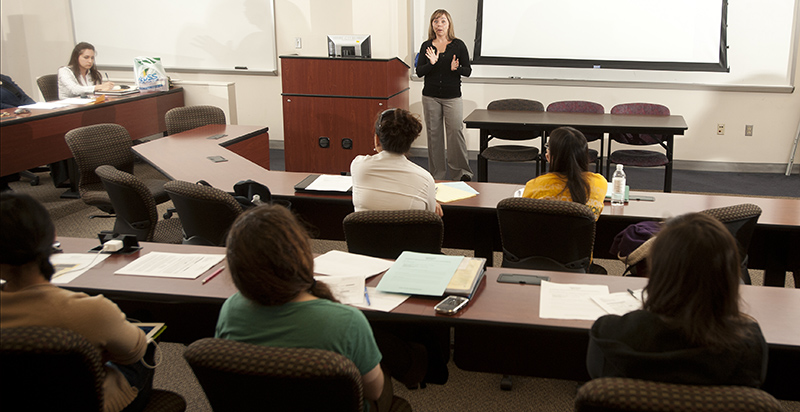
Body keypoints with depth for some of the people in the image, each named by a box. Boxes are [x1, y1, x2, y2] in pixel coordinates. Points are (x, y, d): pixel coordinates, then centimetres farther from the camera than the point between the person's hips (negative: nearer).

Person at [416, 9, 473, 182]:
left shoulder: (458, 45, 1)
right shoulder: (426, 46, 6)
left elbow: (468, 70, 2)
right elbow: (419, 72, 2)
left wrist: (456, 68, -18)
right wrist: (431, 63, -17)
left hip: (452, 97, -2)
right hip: (430, 96, 2)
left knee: (456, 131, -11)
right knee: (433, 133, 5)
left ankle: (461, 171, 1)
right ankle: (438, 174, 14)